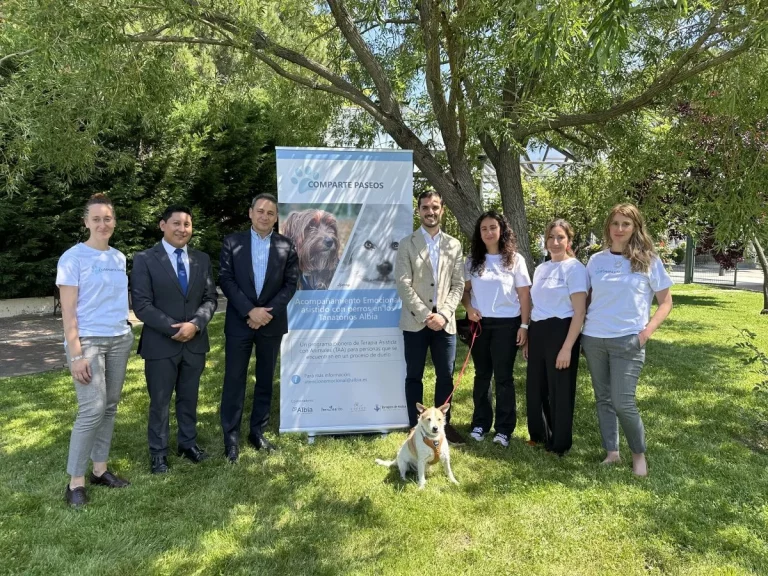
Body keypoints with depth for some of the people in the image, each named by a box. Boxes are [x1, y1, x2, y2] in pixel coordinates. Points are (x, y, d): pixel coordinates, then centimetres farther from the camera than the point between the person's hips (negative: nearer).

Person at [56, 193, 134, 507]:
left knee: (109, 408, 8)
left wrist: (125, 332, 6)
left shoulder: (119, 258, 9)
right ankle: (75, 482, 2)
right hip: (88, 341, -5)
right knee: (92, 410, -10)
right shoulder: (73, 258, -7)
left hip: (120, 340, 5)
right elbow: (68, 310, -9)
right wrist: (76, 354, -14)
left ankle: (100, 469, 19)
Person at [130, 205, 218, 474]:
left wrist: (195, 324, -14)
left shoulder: (202, 259, 7)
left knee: (189, 397, 16)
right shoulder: (144, 259, -6)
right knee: (160, 401, 9)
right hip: (160, 343, -3)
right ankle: (158, 452, 25)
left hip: (195, 342, 4)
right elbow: (141, 305, -11)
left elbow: (211, 298, 4)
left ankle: (188, 442, 34)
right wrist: (173, 328, -18)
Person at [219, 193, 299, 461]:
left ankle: (257, 432, 23)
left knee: (265, 380, 10)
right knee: (234, 380, 2)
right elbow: (226, 279, -5)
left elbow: (291, 283, 0)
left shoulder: (287, 246, 4)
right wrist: (249, 310, -15)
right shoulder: (232, 242, 1)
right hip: (239, 322, -1)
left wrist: (268, 310, -12)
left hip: (272, 323, 2)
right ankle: (231, 438, 13)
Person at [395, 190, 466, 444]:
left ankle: (443, 424, 24)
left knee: (445, 376, 9)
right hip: (415, 322, -2)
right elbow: (403, 284, -6)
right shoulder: (407, 244, 2)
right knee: (414, 376, 6)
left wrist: (443, 314, -9)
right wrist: (425, 315, -14)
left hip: (444, 322, 2)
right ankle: (415, 427, 17)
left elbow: (458, 284, 5)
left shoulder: (454, 245, 10)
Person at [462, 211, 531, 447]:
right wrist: (469, 308, -10)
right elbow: (464, 290, 10)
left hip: (506, 324, -2)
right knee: (482, 375, 11)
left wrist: (524, 325, -7)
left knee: (503, 376, 3)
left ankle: (504, 428, 12)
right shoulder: (473, 260, 6)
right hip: (479, 323, 3)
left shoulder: (515, 259, 0)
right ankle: (480, 423, 21)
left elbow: (524, 295, -1)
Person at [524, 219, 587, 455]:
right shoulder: (540, 269, 12)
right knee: (535, 387, 14)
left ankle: (559, 443, 23)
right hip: (538, 332, 7)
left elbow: (579, 312, -12)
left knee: (560, 390, 6)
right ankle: (539, 435, 35)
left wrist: (567, 347, -17)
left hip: (560, 332, -7)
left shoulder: (575, 268, -8)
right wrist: (529, 339, 18)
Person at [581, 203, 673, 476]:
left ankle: (639, 454, 18)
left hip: (628, 341, -3)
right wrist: (581, 333, 4)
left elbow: (666, 302, 3)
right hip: (593, 339, 4)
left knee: (623, 401, -6)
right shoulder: (596, 260, 6)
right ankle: (612, 452, 23)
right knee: (603, 398, 10)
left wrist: (647, 331, -10)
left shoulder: (649, 260, -1)